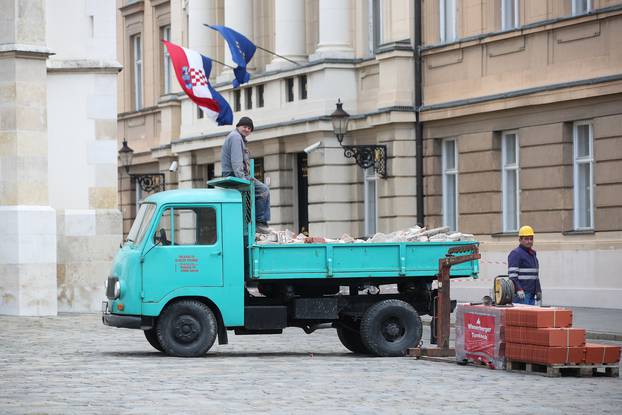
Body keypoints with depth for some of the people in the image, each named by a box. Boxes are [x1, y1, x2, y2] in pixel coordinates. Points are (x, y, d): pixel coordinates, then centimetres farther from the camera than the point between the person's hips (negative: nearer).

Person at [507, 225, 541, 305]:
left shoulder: (533, 254, 22)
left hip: (531, 295, 9)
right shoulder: (515, 254, -7)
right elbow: (512, 275, -17)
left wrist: (538, 291, 24)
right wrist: (519, 290, -26)